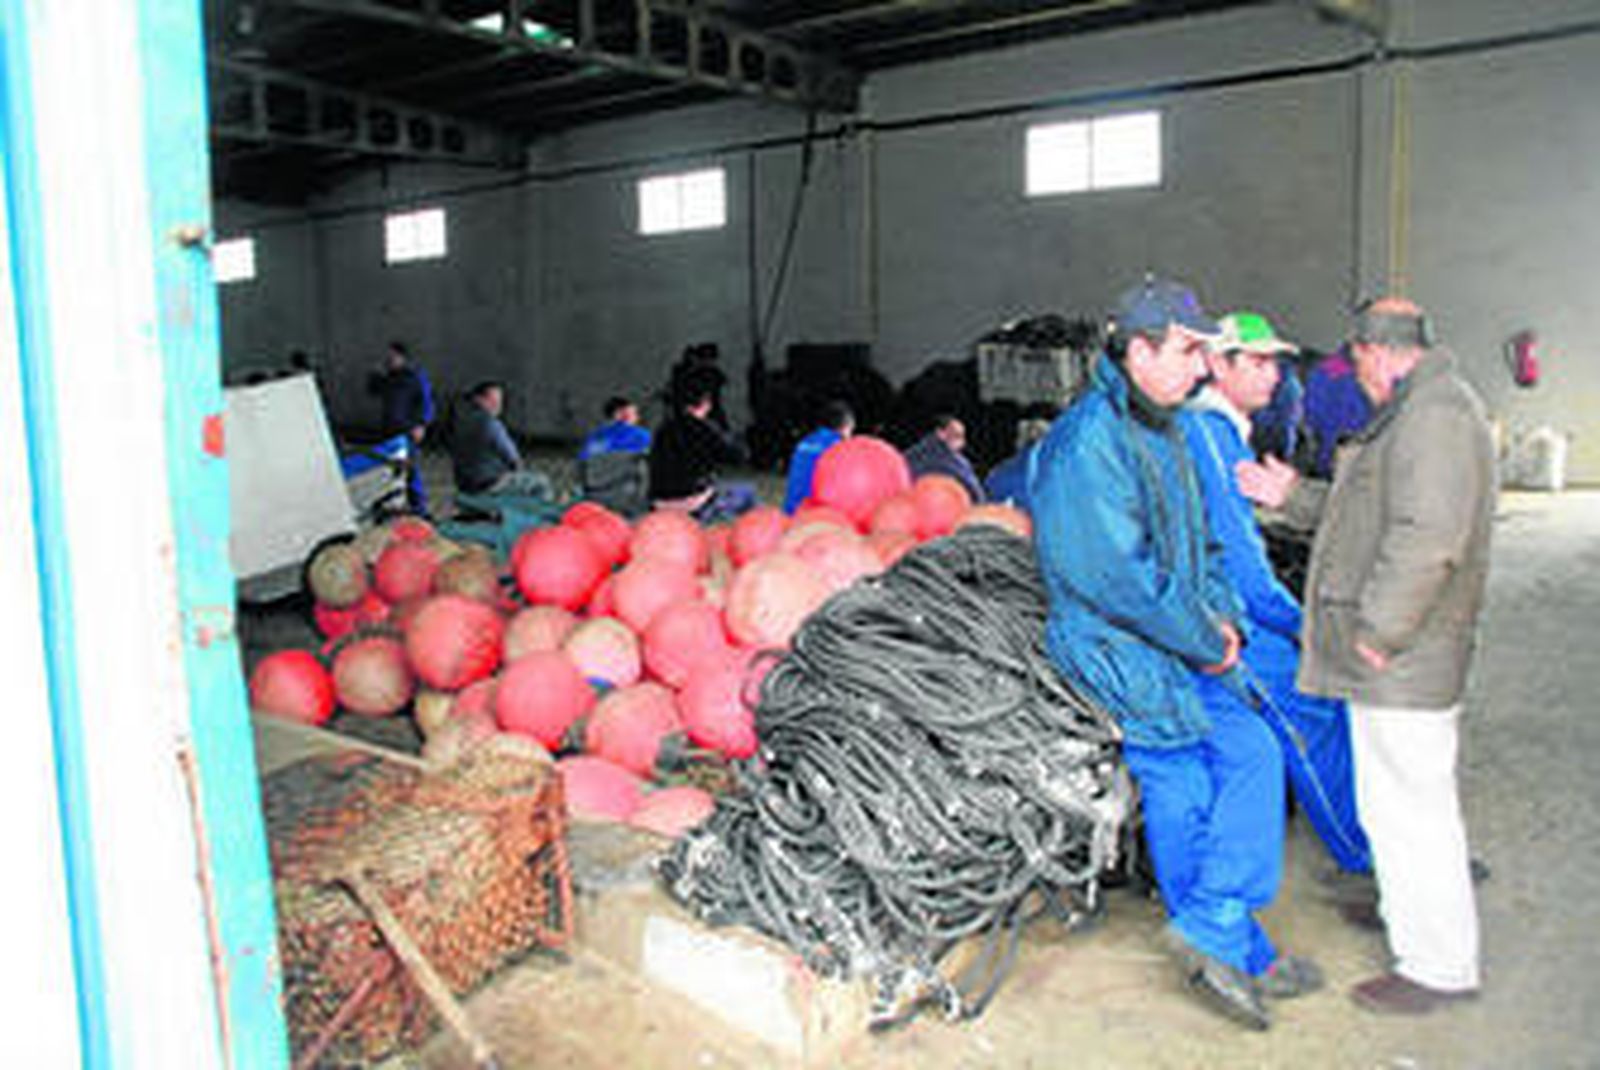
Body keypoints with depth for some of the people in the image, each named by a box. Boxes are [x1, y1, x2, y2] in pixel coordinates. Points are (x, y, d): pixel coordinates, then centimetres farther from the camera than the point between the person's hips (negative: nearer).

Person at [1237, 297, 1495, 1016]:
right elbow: (1368, 514, 26)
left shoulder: (1436, 411, -17)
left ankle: (1438, 966, 9)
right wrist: (1293, 495, 20)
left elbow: (1425, 535, -27)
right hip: (1389, 659, 11)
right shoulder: (1414, 412, 18)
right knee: (1394, 800, 24)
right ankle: (1407, 911, 41)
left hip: (1403, 661, -11)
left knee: (1409, 805, -2)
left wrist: (1379, 630, -24)